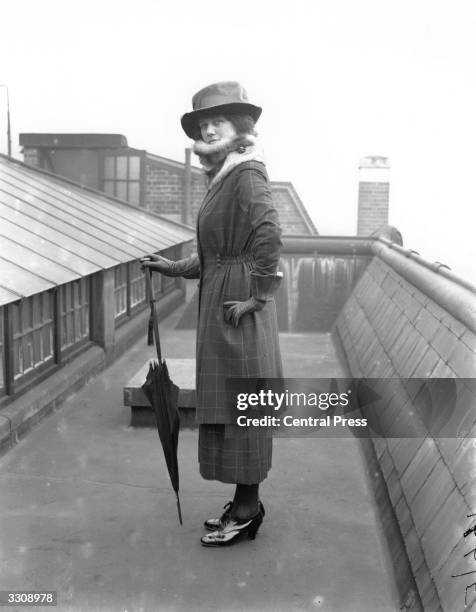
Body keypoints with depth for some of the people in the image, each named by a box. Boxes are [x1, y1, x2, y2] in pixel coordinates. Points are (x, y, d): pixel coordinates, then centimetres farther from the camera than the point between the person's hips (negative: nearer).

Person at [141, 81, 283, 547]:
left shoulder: (247, 173, -12)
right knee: (226, 403, 14)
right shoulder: (222, 177, 16)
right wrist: (174, 268, 21)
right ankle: (245, 504, 27)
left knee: (240, 401, -1)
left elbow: (269, 237, -24)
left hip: (238, 308, -10)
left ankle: (247, 508, 13)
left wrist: (255, 296, -20)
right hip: (218, 303, 10)